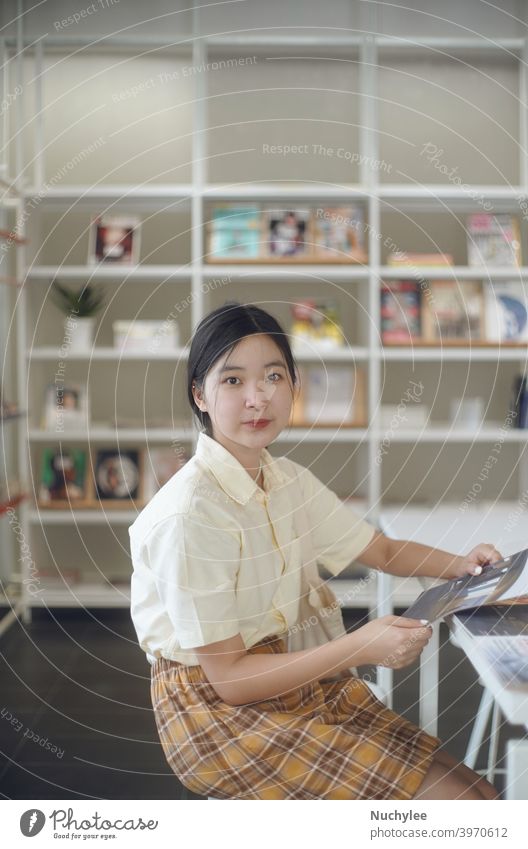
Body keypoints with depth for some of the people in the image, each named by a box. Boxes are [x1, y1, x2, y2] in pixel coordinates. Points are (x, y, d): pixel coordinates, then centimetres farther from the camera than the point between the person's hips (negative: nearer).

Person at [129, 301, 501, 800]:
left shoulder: (289, 481, 1)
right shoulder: (188, 514, -23)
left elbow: (385, 552, 16)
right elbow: (226, 677, -19)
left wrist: (459, 564, -4)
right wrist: (359, 648, -25)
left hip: (284, 674, 7)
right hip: (216, 710, -7)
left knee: (477, 792, -5)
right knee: (455, 801, -15)